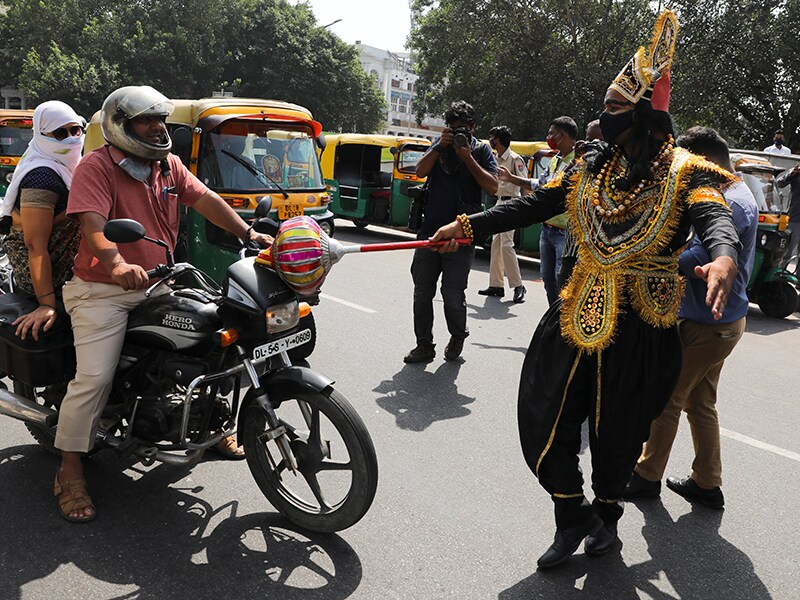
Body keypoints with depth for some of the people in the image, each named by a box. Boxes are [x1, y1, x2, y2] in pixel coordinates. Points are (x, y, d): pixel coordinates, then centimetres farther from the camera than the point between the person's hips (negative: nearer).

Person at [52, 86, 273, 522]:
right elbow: (92, 225, -22)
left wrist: (248, 233, -9)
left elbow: (207, 201, 5)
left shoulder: (170, 166, 12)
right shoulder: (96, 166, -9)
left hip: (158, 286, 7)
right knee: (94, 379, -13)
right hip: (103, 291, -6)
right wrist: (117, 265, -41)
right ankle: (70, 473, 3)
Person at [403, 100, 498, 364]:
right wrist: (440, 146, -12)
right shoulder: (440, 144, 10)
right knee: (422, 292, 6)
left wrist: (468, 158, -14)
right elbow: (420, 171, -2)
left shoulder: (481, 150, 1)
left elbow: (492, 188, -10)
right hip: (430, 229, 4)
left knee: (453, 295, -4)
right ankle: (424, 345, 19)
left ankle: (457, 337, 24)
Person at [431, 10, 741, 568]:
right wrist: (469, 226, 5)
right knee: (543, 417, 2)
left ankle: (606, 511, 39)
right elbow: (531, 205, 10)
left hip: (641, 328, -4)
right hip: (578, 313, 5)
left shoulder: (684, 173, -7)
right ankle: (572, 515, 23)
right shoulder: (590, 168, 8)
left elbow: (716, 217, -24)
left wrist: (724, 258, -47)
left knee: (617, 431, 10)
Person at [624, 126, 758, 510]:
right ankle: (707, 484, 26)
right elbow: (704, 248, 14)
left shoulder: (730, 203, -22)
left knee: (667, 399, 3)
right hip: (720, 319, 10)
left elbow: (695, 261, -30)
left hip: (706, 325, -10)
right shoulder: (736, 195, 11)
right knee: (700, 403, 17)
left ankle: (647, 476, 17)